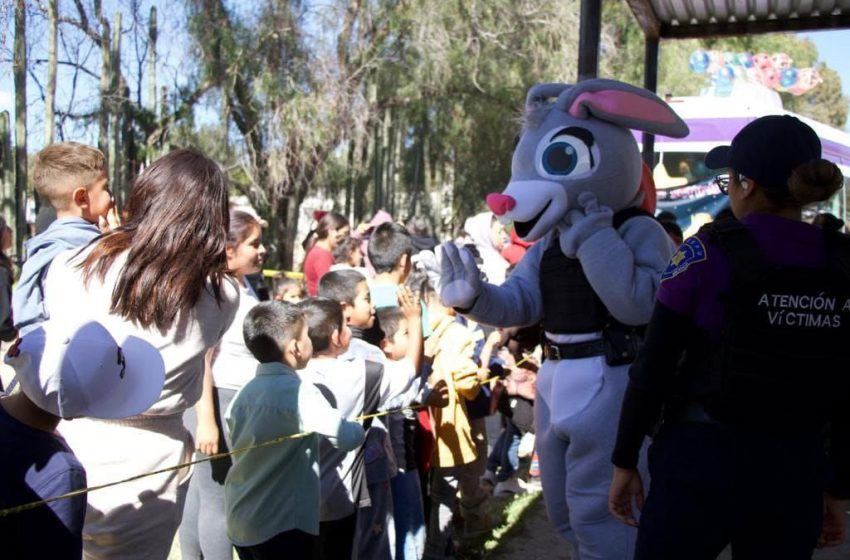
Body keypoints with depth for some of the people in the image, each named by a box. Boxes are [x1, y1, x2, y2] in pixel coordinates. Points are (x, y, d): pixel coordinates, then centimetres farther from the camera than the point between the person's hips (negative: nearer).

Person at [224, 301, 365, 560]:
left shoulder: (246, 391, 3)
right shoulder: (299, 391, -18)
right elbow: (348, 438, -19)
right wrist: (359, 426, 4)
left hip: (240, 520, 7)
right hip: (280, 524, -7)